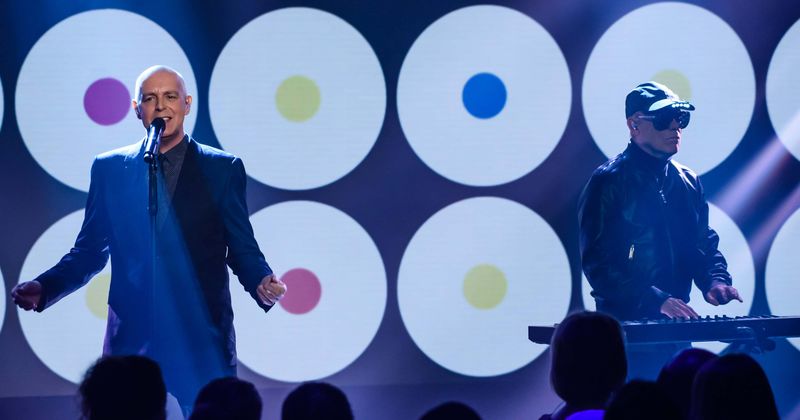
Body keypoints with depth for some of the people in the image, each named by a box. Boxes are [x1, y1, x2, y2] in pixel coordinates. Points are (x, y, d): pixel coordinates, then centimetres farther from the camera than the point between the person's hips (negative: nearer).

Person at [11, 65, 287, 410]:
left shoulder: (222, 168, 6)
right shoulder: (109, 169, 10)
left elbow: (242, 250, 5)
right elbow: (89, 250, 13)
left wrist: (261, 284, -16)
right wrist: (44, 287, -3)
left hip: (202, 339, -1)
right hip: (132, 339, 1)